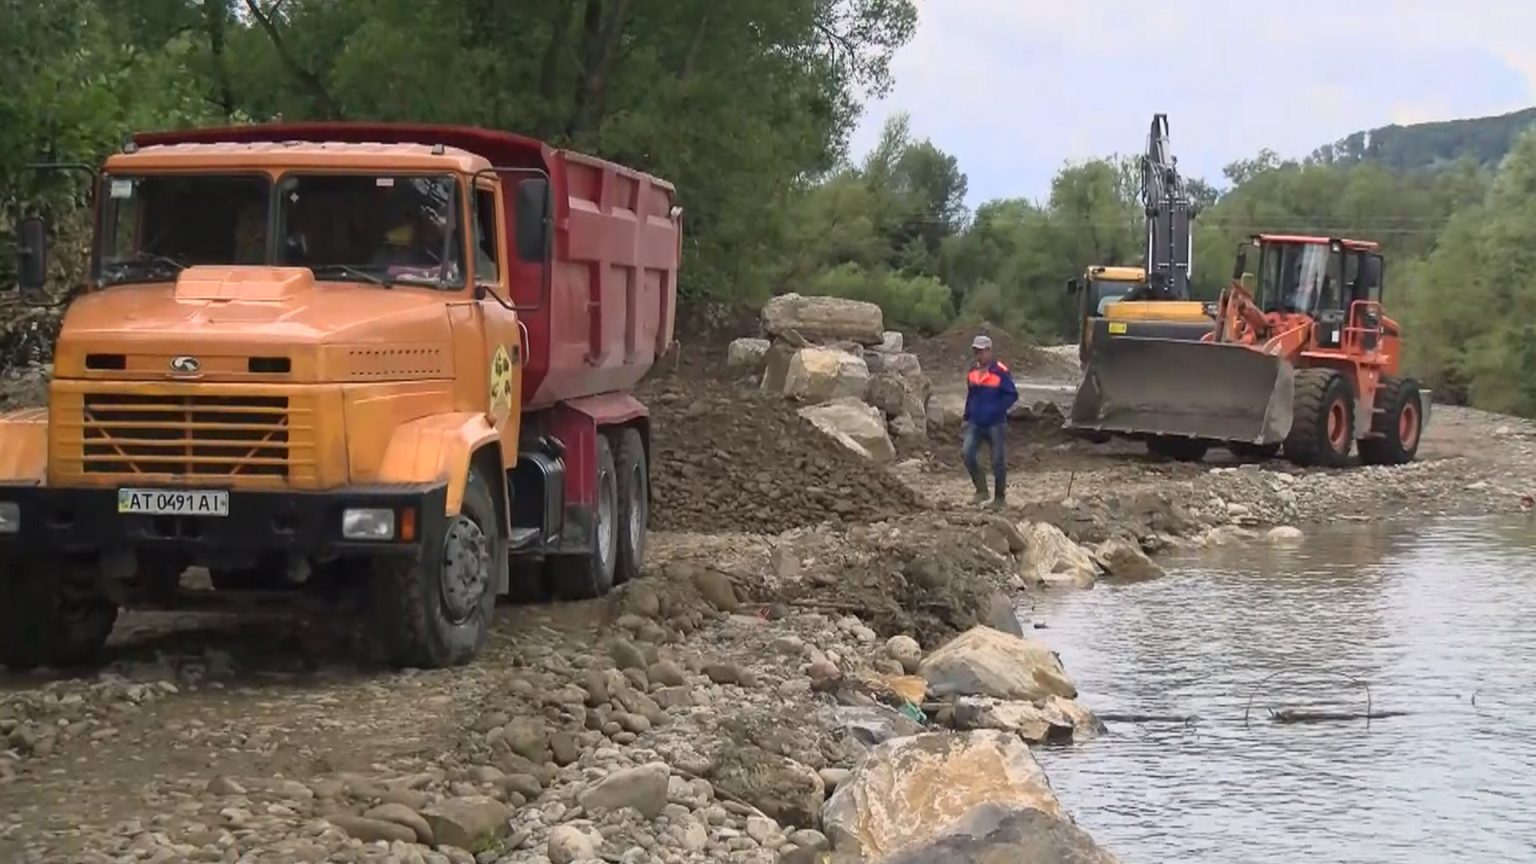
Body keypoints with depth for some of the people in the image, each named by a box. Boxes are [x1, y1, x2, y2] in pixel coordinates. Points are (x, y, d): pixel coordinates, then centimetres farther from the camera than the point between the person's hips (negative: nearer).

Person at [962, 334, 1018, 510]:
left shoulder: (1000, 372, -13)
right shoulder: (973, 370, 7)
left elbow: (1012, 395, -11)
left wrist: (997, 410, -20)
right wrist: (967, 416, 15)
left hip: (995, 424, -5)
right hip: (975, 423, 5)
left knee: (998, 462, 3)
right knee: (967, 453, -11)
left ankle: (999, 498, 18)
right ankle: (981, 490, 3)